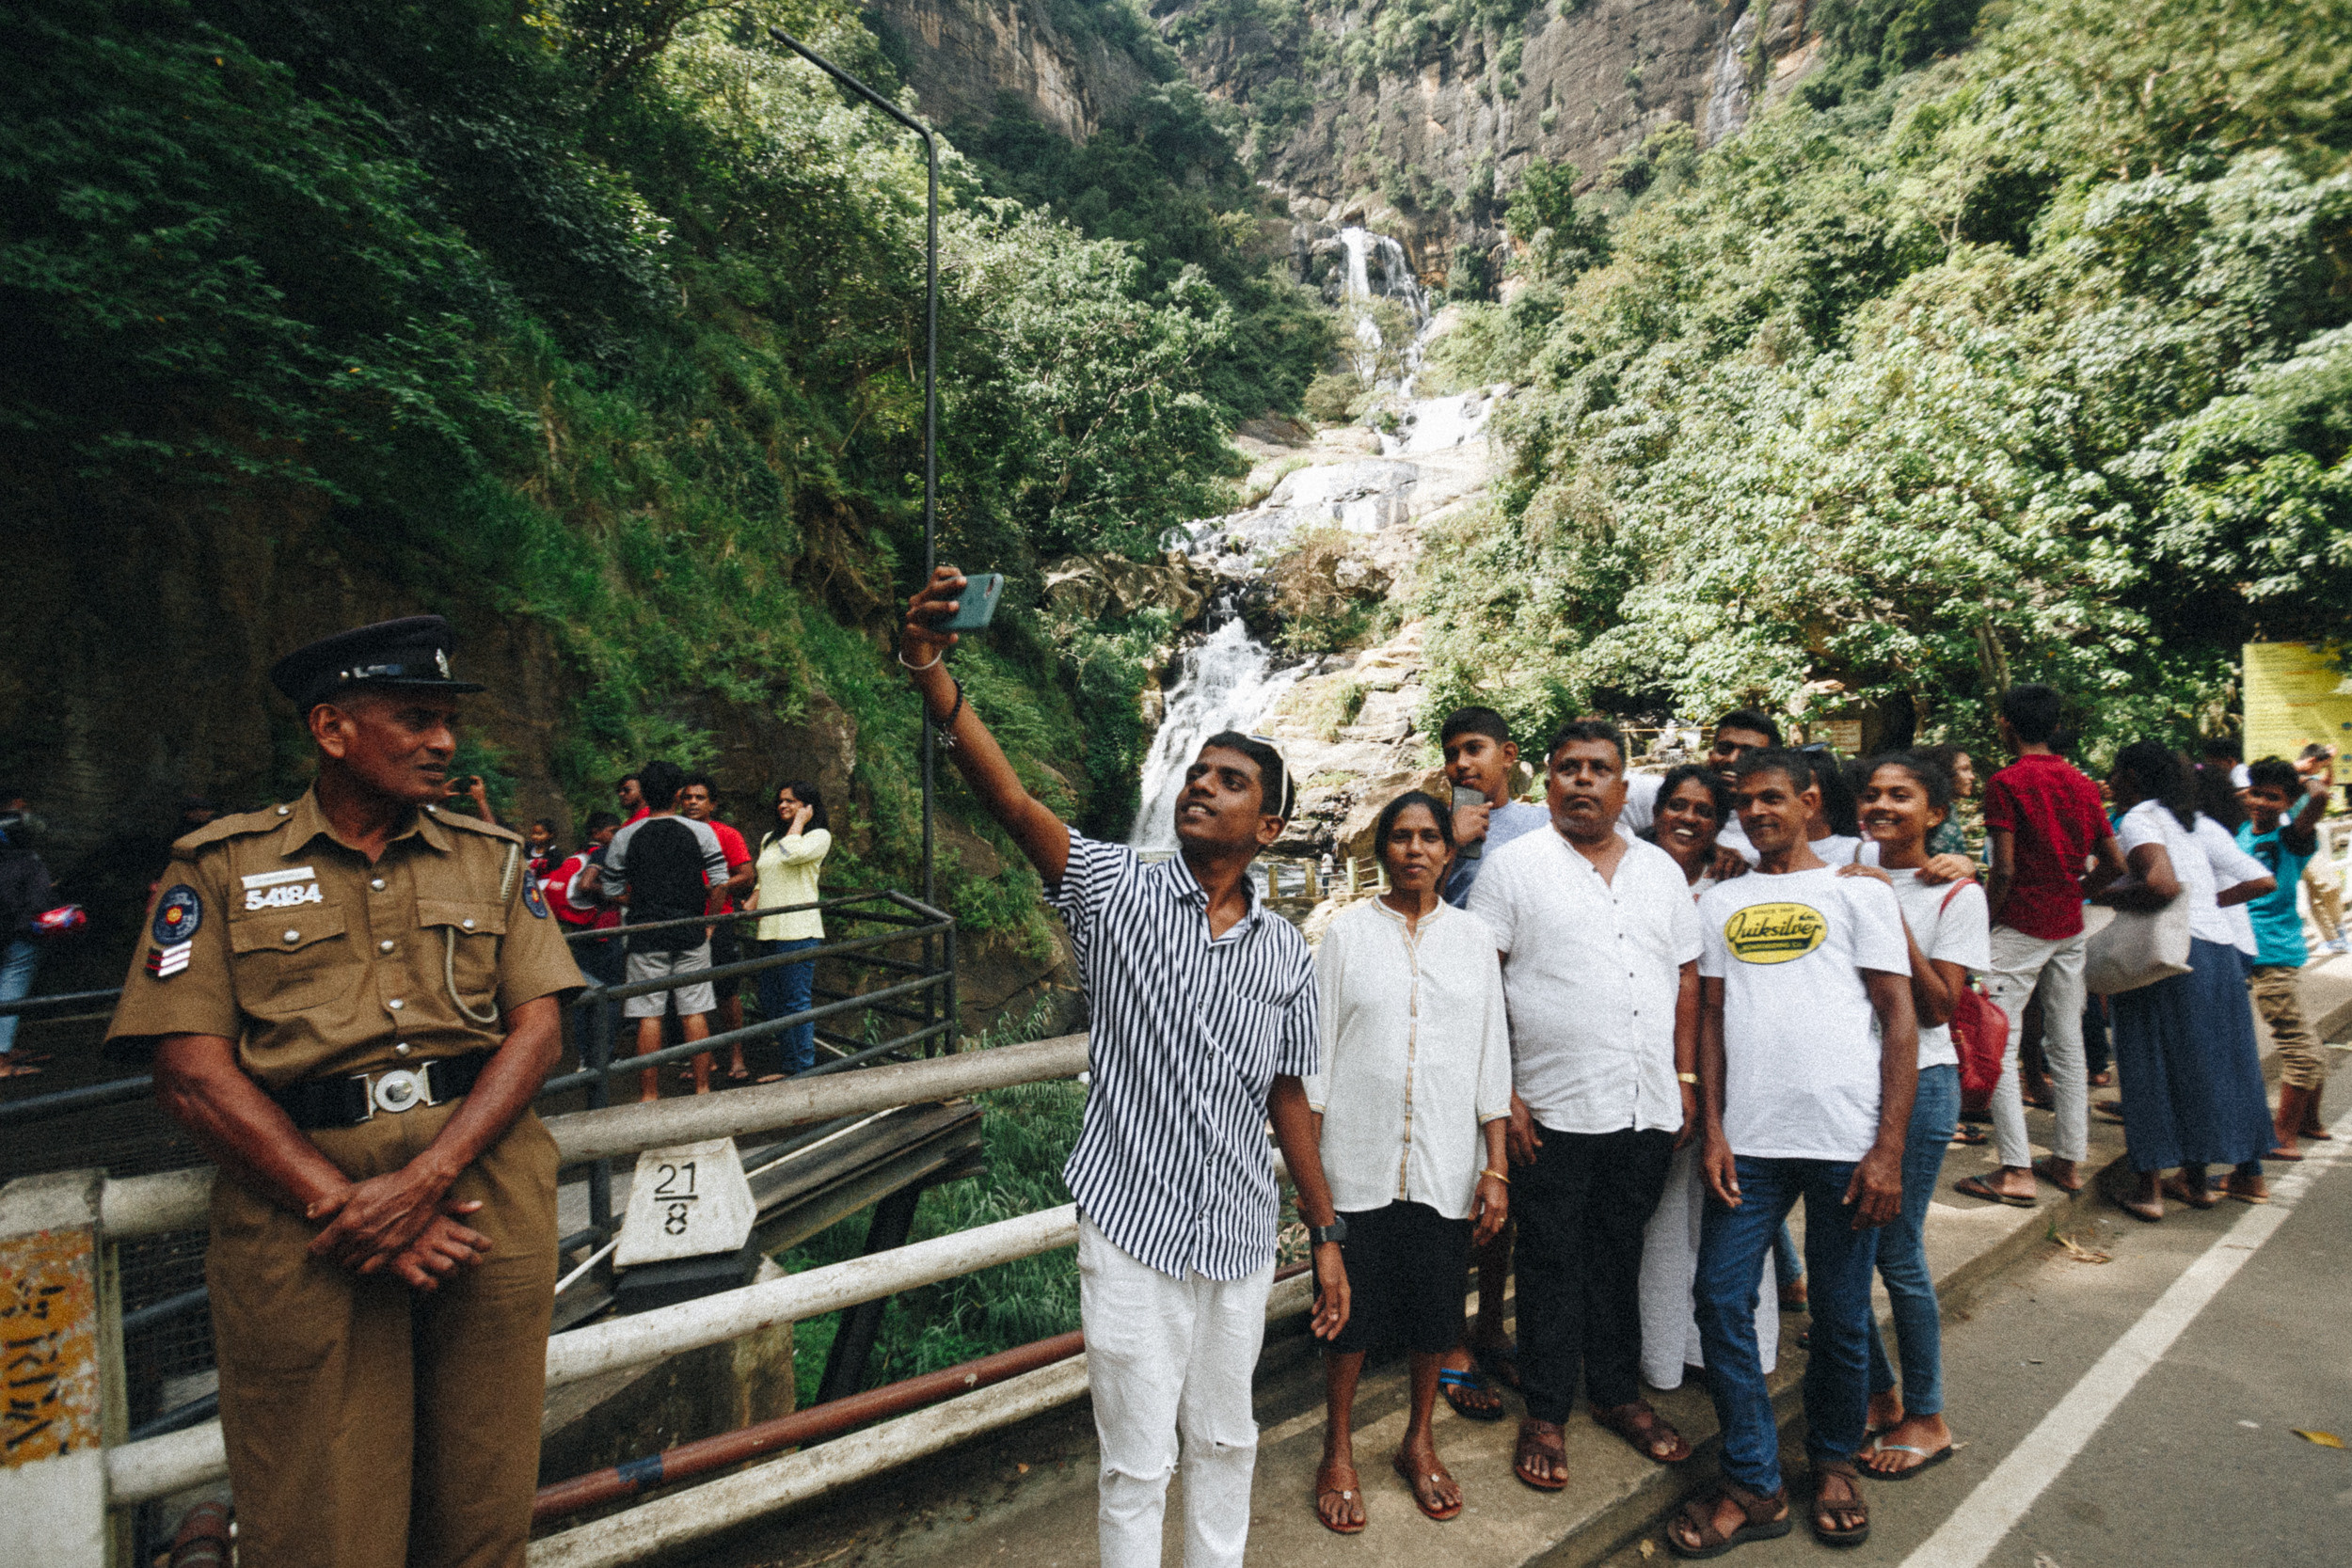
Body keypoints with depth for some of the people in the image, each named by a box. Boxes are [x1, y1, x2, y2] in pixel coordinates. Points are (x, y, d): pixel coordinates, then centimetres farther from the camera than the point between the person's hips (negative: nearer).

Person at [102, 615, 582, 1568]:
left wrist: (426, 1177, -13)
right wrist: (342, 1201, -13)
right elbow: (191, 1071, -3)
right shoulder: (221, 867, 6)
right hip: (299, 1192, -1)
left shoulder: (490, 857, 11)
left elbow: (538, 1025, 2)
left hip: (483, 1168, 2)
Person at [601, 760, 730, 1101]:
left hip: (645, 933, 0)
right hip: (690, 933, 0)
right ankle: (702, 1088, 12)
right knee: (695, 1012, 6)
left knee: (649, 1015, 4)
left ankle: (649, 1095, 10)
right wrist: (708, 921, 6)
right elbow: (719, 883, -7)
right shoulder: (701, 831, -2)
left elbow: (611, 893, 4)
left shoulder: (625, 837, 1)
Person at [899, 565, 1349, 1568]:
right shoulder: (1118, 892, -11)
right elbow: (1011, 800, -27)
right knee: (1137, 1464, 11)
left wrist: (1325, 1235, 11)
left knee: (1224, 1443, 23)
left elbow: (1288, 1097, 8)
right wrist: (932, 671, -42)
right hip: (1134, 1233, -3)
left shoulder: (1286, 952, -1)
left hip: (1241, 1239, 4)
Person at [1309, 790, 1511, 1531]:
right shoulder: (1348, 931, -1)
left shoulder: (1474, 937, 4)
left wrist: (1497, 1168, 1)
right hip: (1358, 1162, -2)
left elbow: (1492, 1059, 5)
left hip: (1446, 1164, 2)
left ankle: (1419, 1443, 36)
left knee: (1435, 1308, 13)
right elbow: (1318, 1053, -1)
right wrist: (1307, 1163, -3)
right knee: (1350, 1309, 7)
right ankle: (1338, 1455, 28)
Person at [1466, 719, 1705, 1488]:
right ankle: (1545, 1414, 23)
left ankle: (1617, 1391, 35)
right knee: (1551, 1262, 7)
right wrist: (1500, 1092, -12)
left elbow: (1686, 979, 14)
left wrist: (1687, 1078, 8)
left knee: (1619, 1254, 18)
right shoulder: (1515, 865, -4)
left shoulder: (1661, 869, 10)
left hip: (1647, 1108, 4)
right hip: (1553, 1107, -4)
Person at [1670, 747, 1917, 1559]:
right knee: (1722, 1301, 0)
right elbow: (1710, 1020, 11)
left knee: (1841, 1316, 9)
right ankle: (1754, 1487, 15)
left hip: (1846, 1141, -2)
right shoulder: (1719, 903, 13)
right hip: (1749, 1140, 3)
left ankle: (1834, 1463, 33)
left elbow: (1900, 1019, 0)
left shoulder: (1859, 892, 4)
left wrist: (1889, 1148, -7)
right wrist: (1712, 1131, 2)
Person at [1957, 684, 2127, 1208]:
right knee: (2067, 1042, 13)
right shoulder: (2082, 783, 8)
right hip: (2069, 927, 7)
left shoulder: (2007, 782, -11)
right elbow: (2115, 864, 9)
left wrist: (1984, 923, -5)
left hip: (2021, 925, -7)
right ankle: (2069, 1160, 21)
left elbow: (2004, 870, -16)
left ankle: (2016, 1171, -6)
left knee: (2000, 1044, -4)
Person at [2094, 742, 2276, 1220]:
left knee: (2152, 1067, 0)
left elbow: (2163, 886, -25)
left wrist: (2106, 895, -11)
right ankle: (2195, 1179, 26)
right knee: (2203, 1063, 16)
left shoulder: (2139, 819, -9)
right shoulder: (2194, 822, 16)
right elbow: (2262, 881, 17)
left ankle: (2149, 1189, 5)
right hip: (2219, 950, 8)